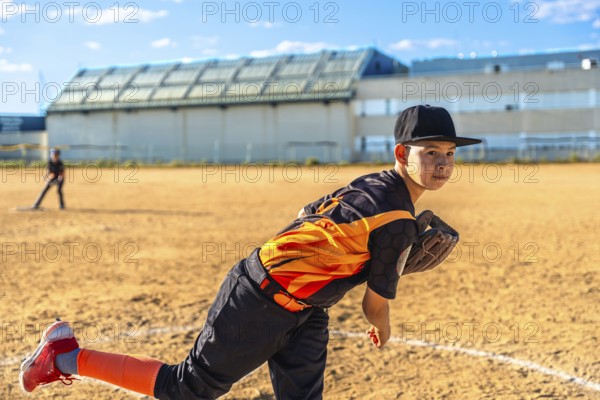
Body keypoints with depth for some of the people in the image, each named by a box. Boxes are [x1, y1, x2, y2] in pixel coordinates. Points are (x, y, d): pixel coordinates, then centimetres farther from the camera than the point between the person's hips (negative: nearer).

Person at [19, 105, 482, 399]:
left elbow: (307, 217, 15)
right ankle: (68, 356, 14)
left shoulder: (372, 184, 6)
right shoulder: (399, 222, -20)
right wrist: (383, 330, 14)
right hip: (261, 304, -9)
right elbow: (376, 304, -9)